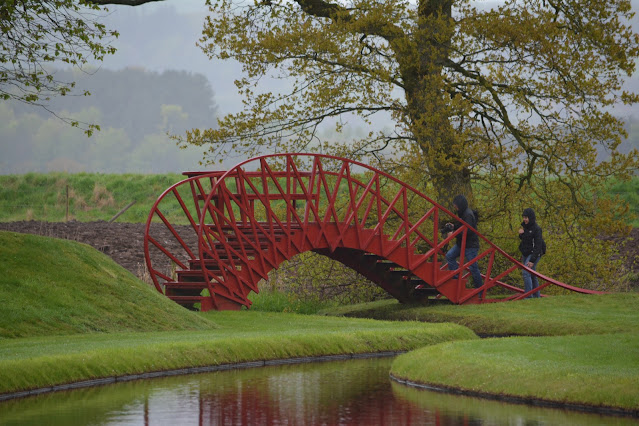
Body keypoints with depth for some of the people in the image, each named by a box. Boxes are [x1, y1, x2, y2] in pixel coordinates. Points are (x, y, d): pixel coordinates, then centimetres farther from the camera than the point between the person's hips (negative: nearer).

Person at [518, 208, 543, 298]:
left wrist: (532, 260, -23)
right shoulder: (525, 227, 11)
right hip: (525, 255, 8)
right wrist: (520, 234, 2)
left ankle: (528, 295, -22)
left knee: (526, 273, -20)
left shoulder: (536, 229, -14)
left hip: (533, 254, -8)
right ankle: (536, 296, 18)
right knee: (532, 276, 11)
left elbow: (538, 246, -18)